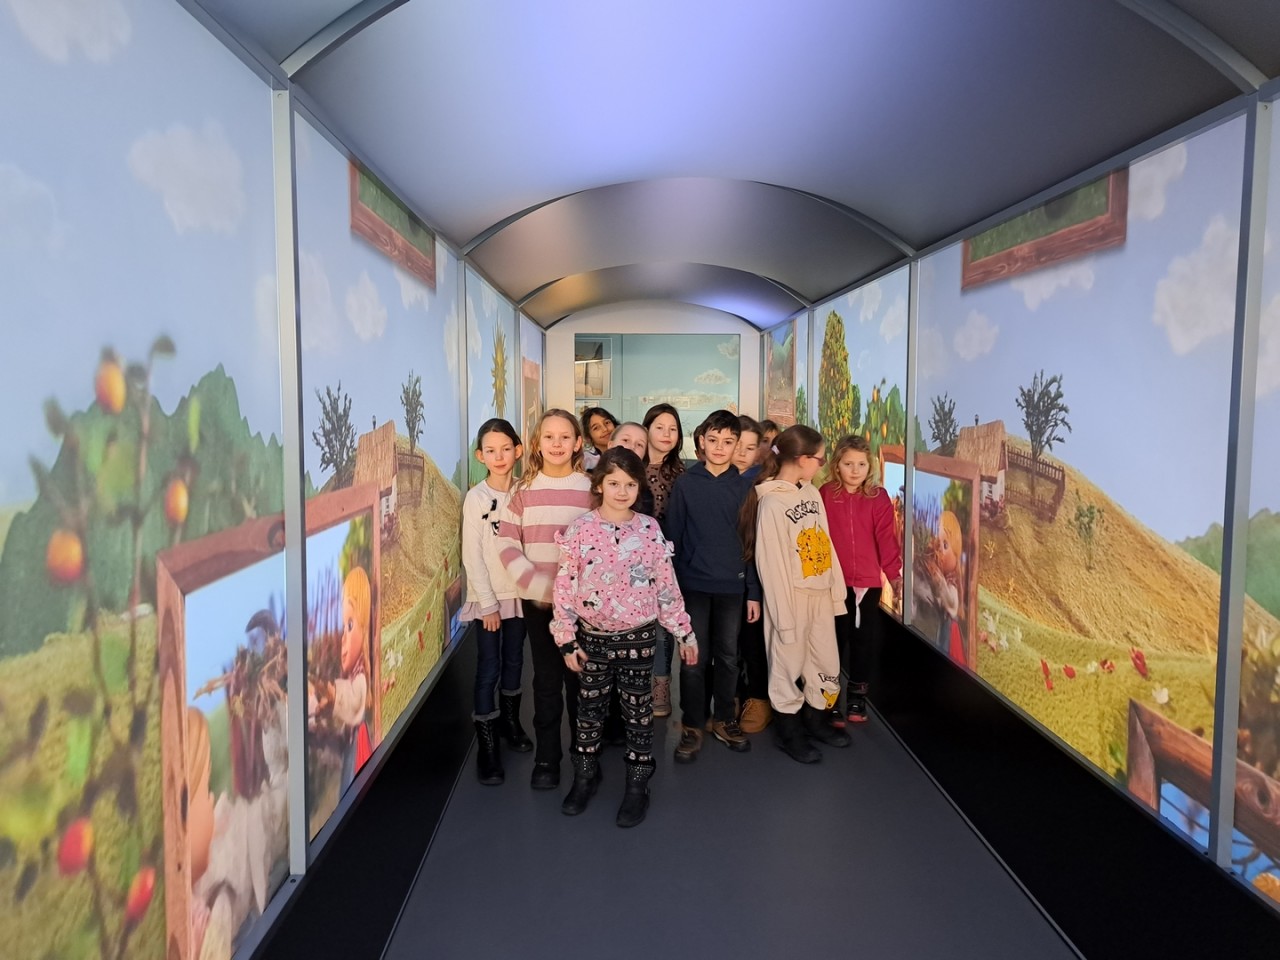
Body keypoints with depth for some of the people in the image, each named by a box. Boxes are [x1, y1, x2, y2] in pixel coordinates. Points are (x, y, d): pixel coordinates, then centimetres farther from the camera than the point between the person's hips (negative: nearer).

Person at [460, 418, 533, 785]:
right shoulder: (476, 498, -9)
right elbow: (472, 555, -9)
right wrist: (488, 602, -11)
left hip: (519, 592, 3)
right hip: (487, 596, -3)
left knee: (514, 662, 16)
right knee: (488, 669, -2)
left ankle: (510, 722, 36)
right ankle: (486, 745, 9)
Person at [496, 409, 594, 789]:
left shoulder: (590, 488, 0)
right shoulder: (524, 490, 3)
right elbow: (507, 543, -2)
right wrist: (535, 584, -14)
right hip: (537, 599, 1)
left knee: (580, 676, 9)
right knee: (546, 679, 8)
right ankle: (546, 757, 19)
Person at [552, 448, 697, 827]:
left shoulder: (650, 529, -4)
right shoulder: (580, 529, -7)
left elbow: (666, 585, 1)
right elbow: (565, 587, -4)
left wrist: (684, 632, 2)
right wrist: (567, 639, -5)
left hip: (638, 636, 0)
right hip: (593, 637, 0)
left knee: (638, 712, 10)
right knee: (589, 710, 15)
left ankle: (637, 785, 26)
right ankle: (585, 774, 36)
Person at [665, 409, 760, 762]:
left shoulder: (744, 487, 2)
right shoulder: (685, 484, -2)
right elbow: (672, 537, 1)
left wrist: (754, 592, 2)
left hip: (732, 586, 2)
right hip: (694, 584, -2)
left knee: (728, 657, 12)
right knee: (694, 660, 3)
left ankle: (724, 720, 29)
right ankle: (691, 726, 18)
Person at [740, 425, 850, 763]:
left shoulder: (812, 492, 6)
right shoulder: (772, 502, -17)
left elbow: (826, 544, 10)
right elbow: (771, 564, -17)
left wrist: (837, 591, 9)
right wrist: (784, 615, -16)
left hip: (821, 594, 7)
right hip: (791, 597, -7)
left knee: (827, 664, 17)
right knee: (789, 666, 9)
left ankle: (817, 720, 39)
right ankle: (790, 732, 27)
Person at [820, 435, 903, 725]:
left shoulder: (878, 497, -2)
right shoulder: (826, 494, -3)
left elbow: (886, 537, -4)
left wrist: (894, 571, -7)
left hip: (868, 580, 1)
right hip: (833, 580, -1)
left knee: (865, 637, 10)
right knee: (834, 636, 9)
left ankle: (857, 696, 25)